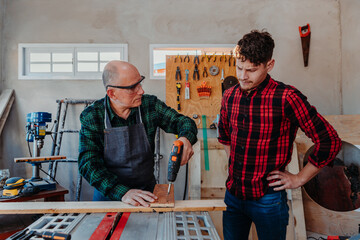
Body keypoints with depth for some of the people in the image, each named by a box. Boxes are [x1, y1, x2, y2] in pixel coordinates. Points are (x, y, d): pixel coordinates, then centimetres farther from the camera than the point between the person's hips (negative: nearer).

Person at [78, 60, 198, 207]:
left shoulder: (150, 105, -5)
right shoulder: (91, 117, -9)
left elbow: (183, 121, 3)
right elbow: (88, 164, -14)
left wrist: (185, 138, -22)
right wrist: (122, 192, -28)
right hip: (108, 193, 0)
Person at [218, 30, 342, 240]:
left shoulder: (286, 98, -18)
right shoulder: (230, 96, 0)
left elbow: (330, 141, -15)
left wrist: (299, 179, -9)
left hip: (267, 200, -5)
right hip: (233, 194, 5)